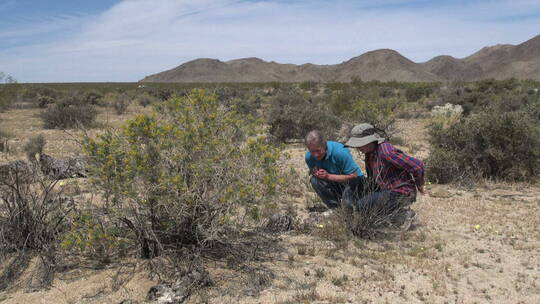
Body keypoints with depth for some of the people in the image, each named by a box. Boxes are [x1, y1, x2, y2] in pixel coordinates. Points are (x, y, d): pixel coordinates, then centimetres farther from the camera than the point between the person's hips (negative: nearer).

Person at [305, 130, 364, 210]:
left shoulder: (339, 152, -30)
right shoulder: (309, 157, -13)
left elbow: (353, 176, -25)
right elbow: (312, 173, 4)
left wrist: (328, 176, -29)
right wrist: (315, 173, -22)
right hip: (335, 184, 5)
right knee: (314, 180, -23)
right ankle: (335, 208, -8)